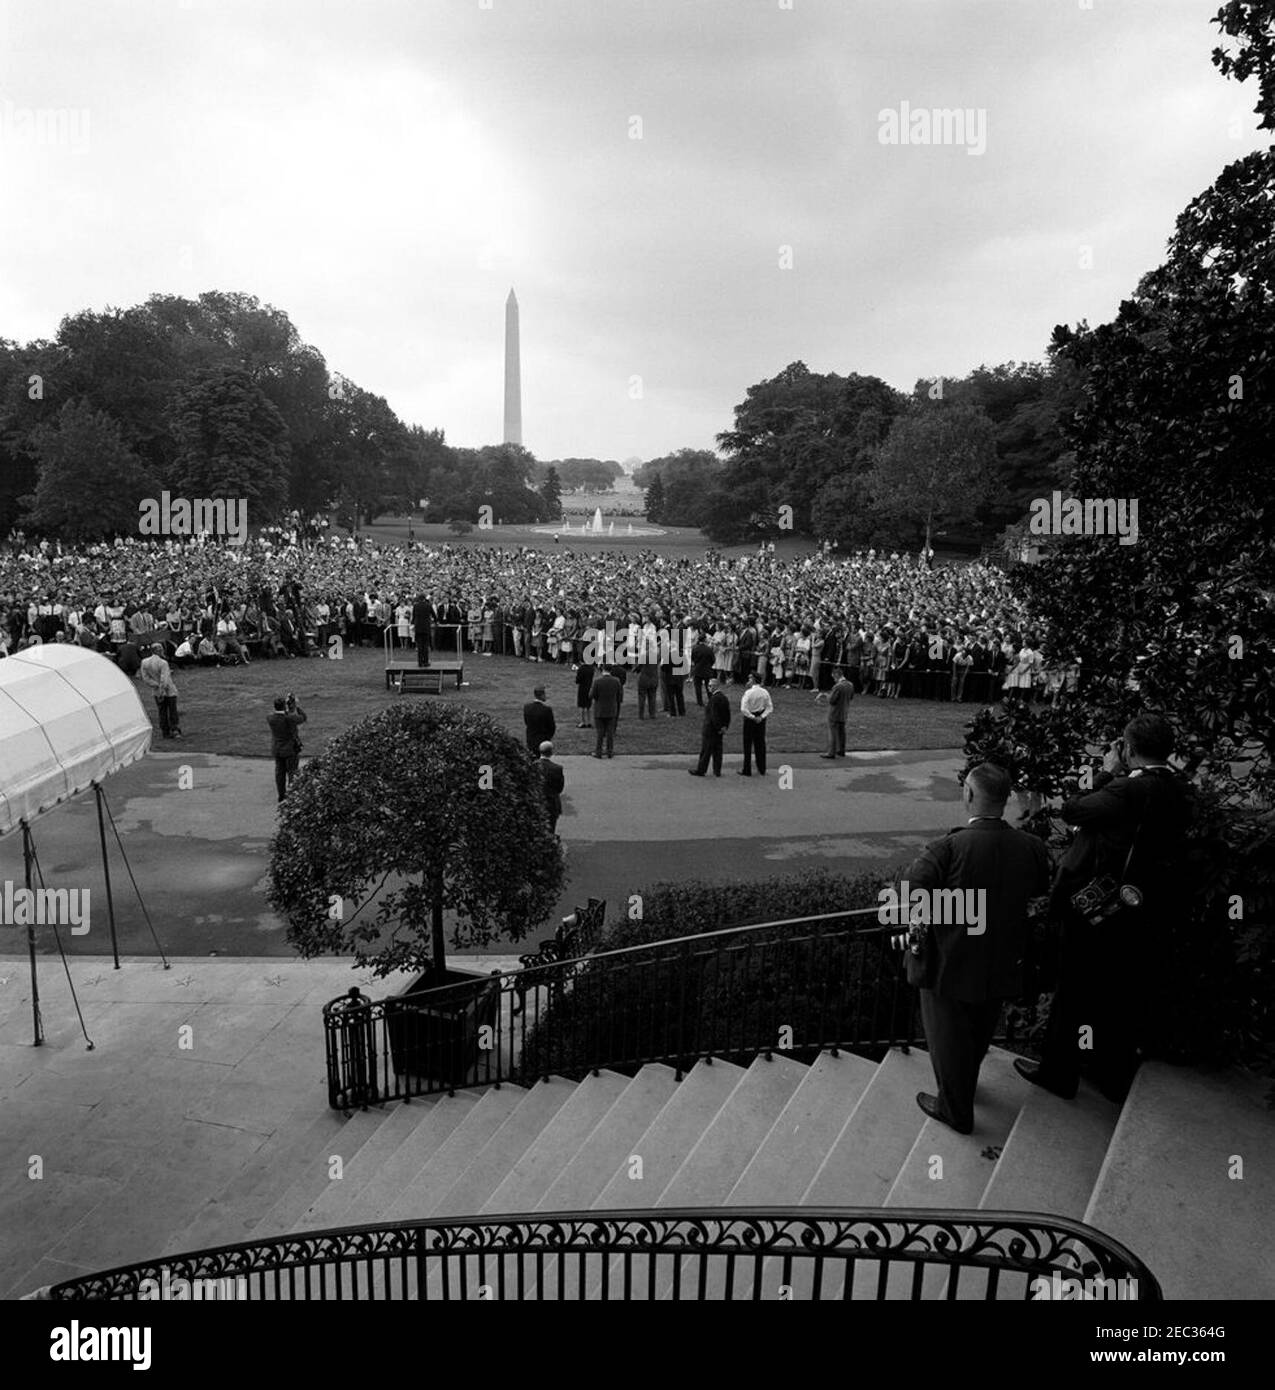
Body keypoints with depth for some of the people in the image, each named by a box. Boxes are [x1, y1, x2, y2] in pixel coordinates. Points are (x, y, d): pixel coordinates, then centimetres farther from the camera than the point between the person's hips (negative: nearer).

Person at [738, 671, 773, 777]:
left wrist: (752, 717, -13)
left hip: (750, 719, -5)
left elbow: (743, 709, -23)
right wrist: (761, 717, -8)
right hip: (761, 720, 5)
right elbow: (770, 708, -1)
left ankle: (747, 770, 11)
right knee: (760, 744, 15)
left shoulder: (748, 693, -18)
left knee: (748, 744, 6)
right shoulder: (765, 692, -2)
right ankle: (762, 770, 23)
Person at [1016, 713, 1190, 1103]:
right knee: (1125, 996, 21)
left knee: (1077, 989, 11)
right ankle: (1116, 1076, 38)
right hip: (1143, 914, 7)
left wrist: (1106, 774, -8)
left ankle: (1060, 1072, 27)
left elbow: (1072, 811, -21)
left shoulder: (1128, 790, -26)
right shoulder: (1175, 793, -1)